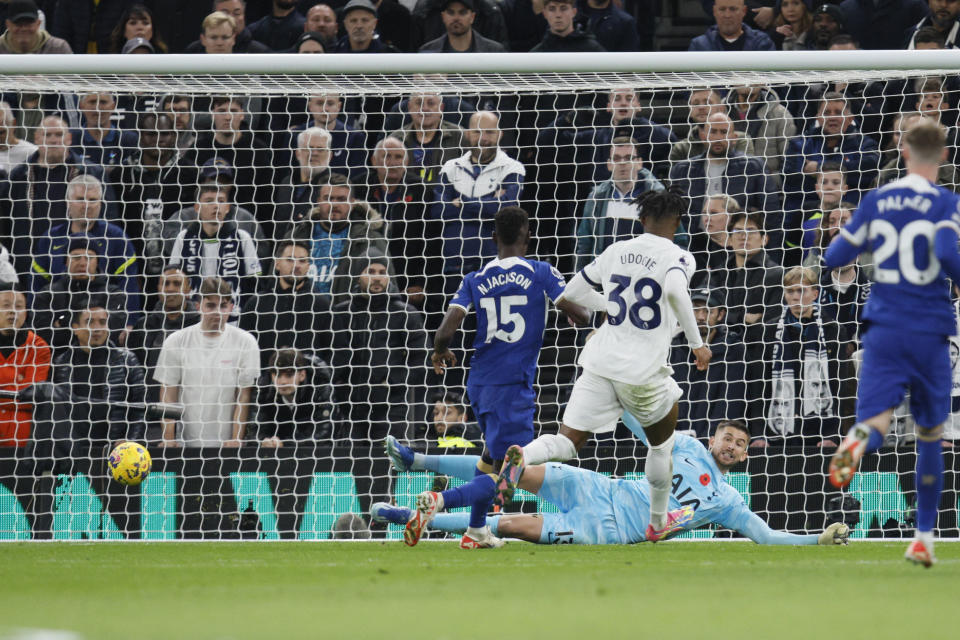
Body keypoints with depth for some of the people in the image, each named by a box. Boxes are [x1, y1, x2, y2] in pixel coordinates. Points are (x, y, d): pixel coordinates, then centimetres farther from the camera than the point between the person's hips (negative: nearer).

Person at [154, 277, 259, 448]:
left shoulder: (246, 342, 1)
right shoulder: (175, 342, 3)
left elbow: (244, 397, -2)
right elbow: (168, 396, 3)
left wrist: (236, 440, -9)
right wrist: (169, 439, -5)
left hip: (226, 444, -1)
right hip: (185, 443, 1)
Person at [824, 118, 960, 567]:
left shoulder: (875, 201, 7)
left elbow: (835, 257, 10)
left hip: (884, 328, 1)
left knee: (874, 418, -7)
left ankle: (858, 442, -47)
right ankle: (924, 537, 16)